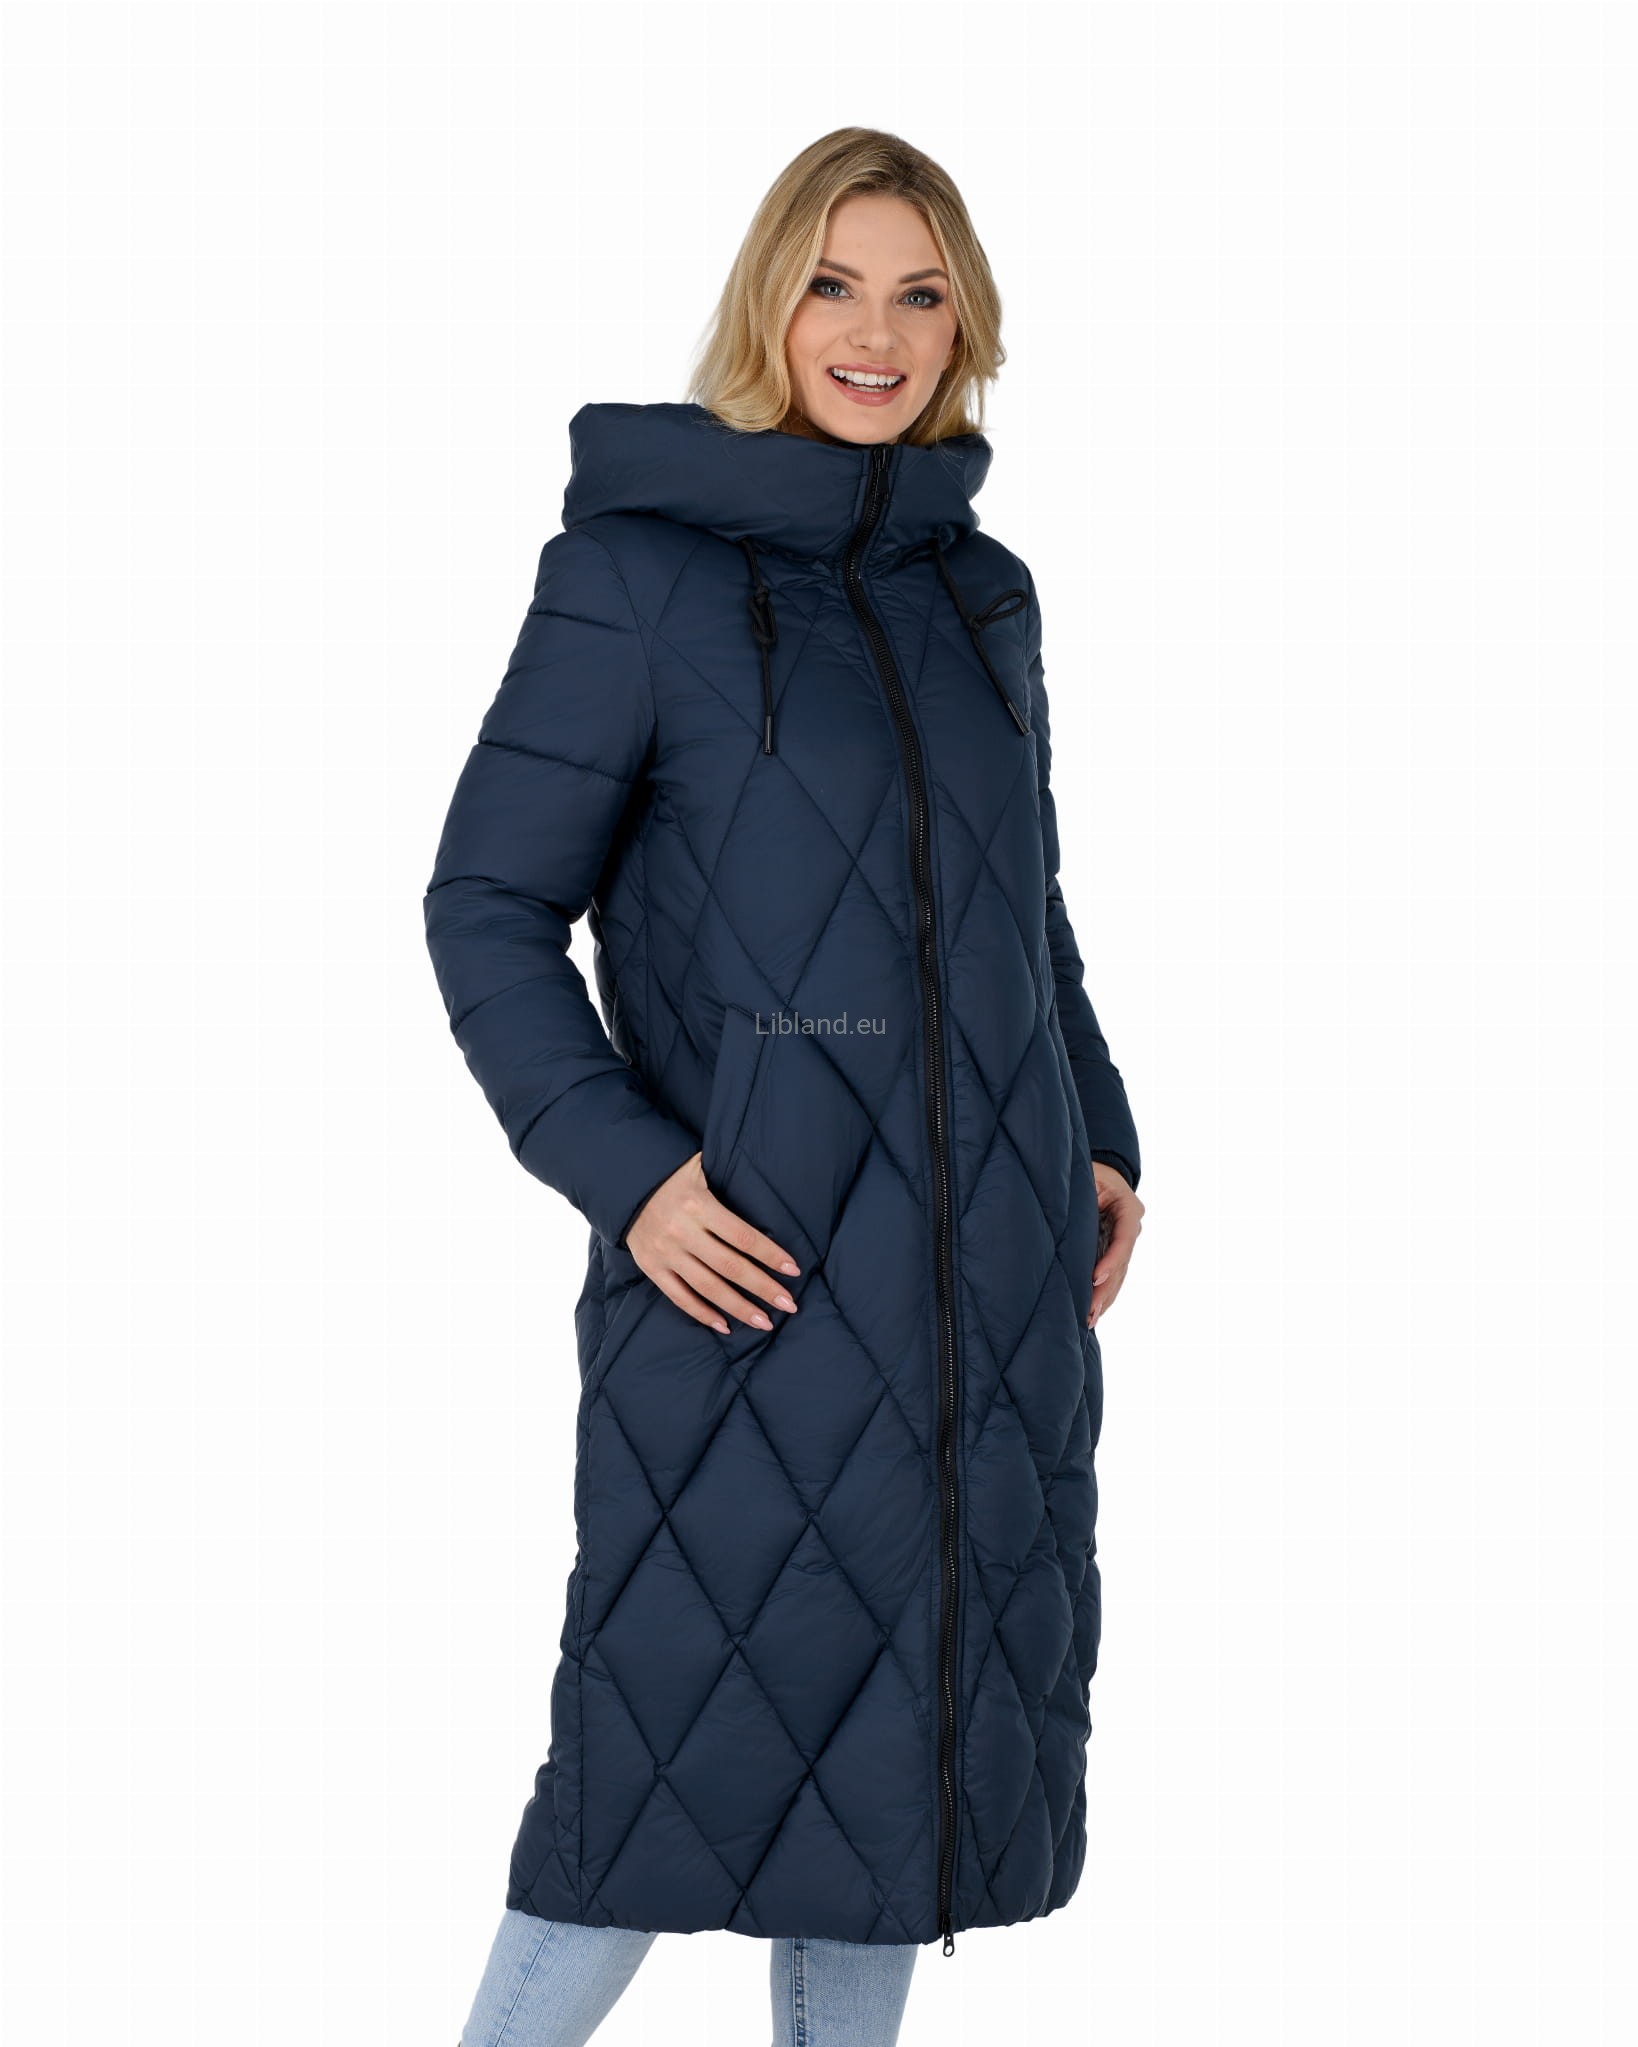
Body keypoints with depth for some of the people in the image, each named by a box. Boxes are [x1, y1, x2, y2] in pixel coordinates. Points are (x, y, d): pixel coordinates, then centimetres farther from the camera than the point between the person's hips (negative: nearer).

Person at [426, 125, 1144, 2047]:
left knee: (918, 1722, 12)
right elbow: (487, 902, -7)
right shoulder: (633, 567, -6)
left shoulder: (985, 590, 11)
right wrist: (621, 1167, -17)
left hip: (991, 1273, 6)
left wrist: (1098, 1136, 11)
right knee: (690, 1737, -3)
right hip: (749, 1257, -5)